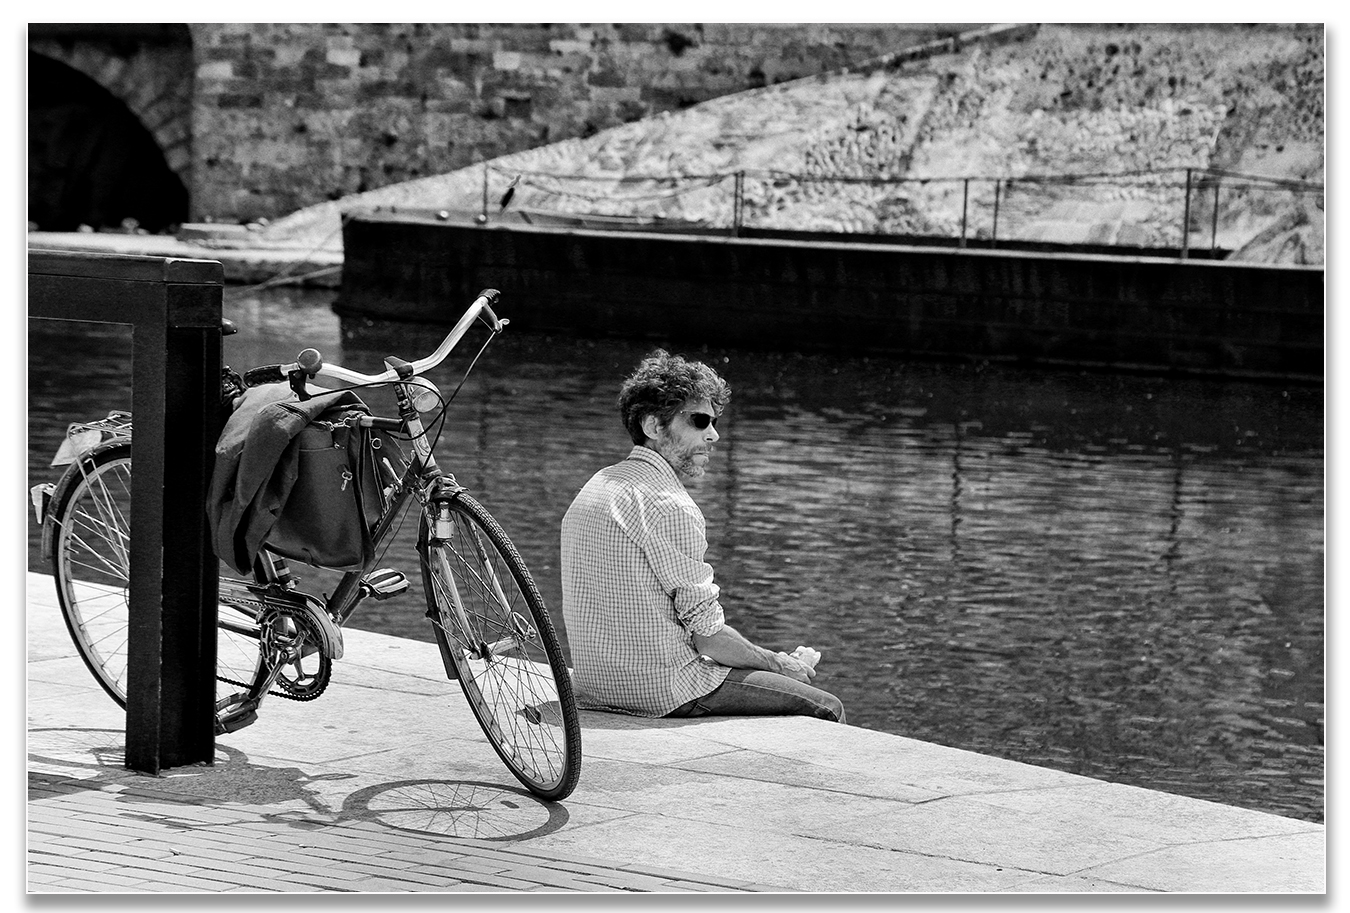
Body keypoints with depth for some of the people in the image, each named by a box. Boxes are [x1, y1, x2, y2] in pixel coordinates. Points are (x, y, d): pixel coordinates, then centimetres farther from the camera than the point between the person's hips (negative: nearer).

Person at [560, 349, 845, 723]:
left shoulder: (599, 483, 11)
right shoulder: (672, 508, -18)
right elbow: (709, 636, -16)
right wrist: (779, 663, 2)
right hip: (661, 692, -10)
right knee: (826, 709, 0)